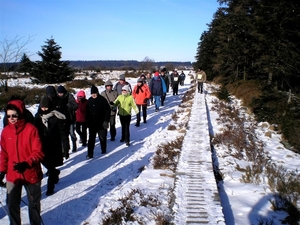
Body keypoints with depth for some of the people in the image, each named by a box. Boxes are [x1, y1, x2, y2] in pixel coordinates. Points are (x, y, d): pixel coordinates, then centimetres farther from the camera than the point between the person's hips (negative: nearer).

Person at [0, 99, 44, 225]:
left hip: (31, 174, -3)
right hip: (12, 175, 4)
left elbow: (38, 152, -15)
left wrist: (27, 163, -30)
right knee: (11, 204, 11)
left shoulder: (31, 129, -15)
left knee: (34, 203, 14)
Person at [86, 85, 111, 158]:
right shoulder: (89, 100, 5)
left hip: (101, 123, -3)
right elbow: (87, 112, 12)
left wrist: (106, 121, -13)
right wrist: (87, 122, 9)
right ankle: (90, 154, 3)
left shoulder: (102, 100, -9)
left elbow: (108, 110, -9)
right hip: (92, 124, 3)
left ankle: (103, 150, 31)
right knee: (91, 139, 1)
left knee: (102, 137, 11)